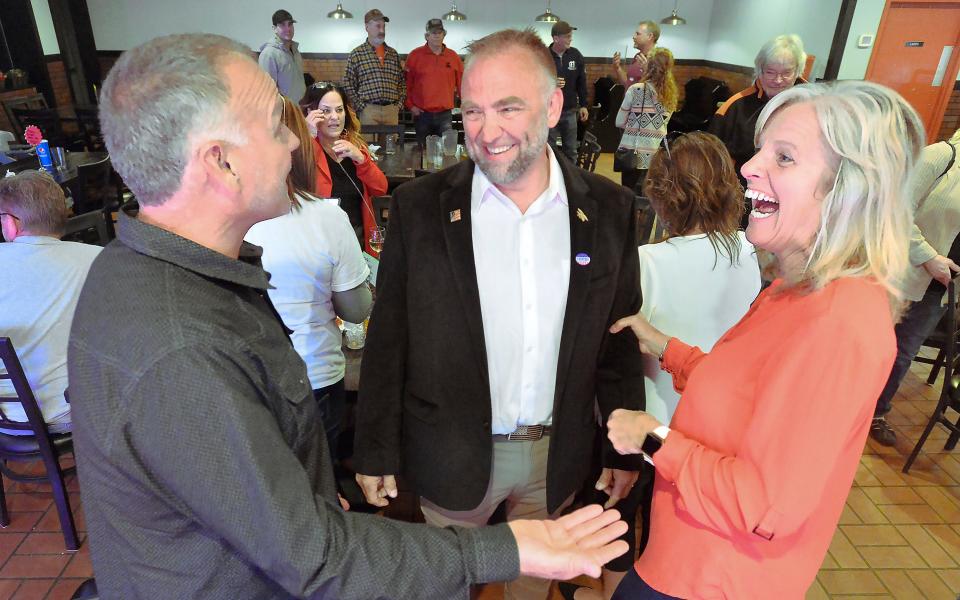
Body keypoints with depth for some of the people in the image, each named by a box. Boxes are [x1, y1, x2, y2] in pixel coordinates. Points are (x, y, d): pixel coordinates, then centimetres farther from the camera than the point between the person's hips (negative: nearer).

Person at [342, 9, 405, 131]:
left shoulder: (393, 54, 14)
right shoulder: (356, 54, 2)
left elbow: (402, 81, 17)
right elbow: (347, 84, 0)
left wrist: (399, 104, 6)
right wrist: (360, 106, -7)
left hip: (392, 109, 4)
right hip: (369, 110, -3)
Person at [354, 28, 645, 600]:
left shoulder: (609, 208, -7)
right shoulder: (419, 206, -12)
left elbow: (619, 339, 1)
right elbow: (388, 341, -7)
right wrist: (375, 454, -3)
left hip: (560, 453, 2)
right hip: (453, 454, -1)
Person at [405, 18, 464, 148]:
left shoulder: (453, 56, 8)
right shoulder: (415, 55, 1)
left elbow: (462, 83, 12)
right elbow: (406, 83, 3)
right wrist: (410, 105, -4)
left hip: (445, 114, 1)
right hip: (422, 113, -1)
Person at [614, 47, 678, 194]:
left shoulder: (636, 89, -7)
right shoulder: (672, 95, 6)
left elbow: (619, 122, -1)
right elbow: (662, 124, 12)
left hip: (633, 154, -3)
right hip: (657, 156, 4)